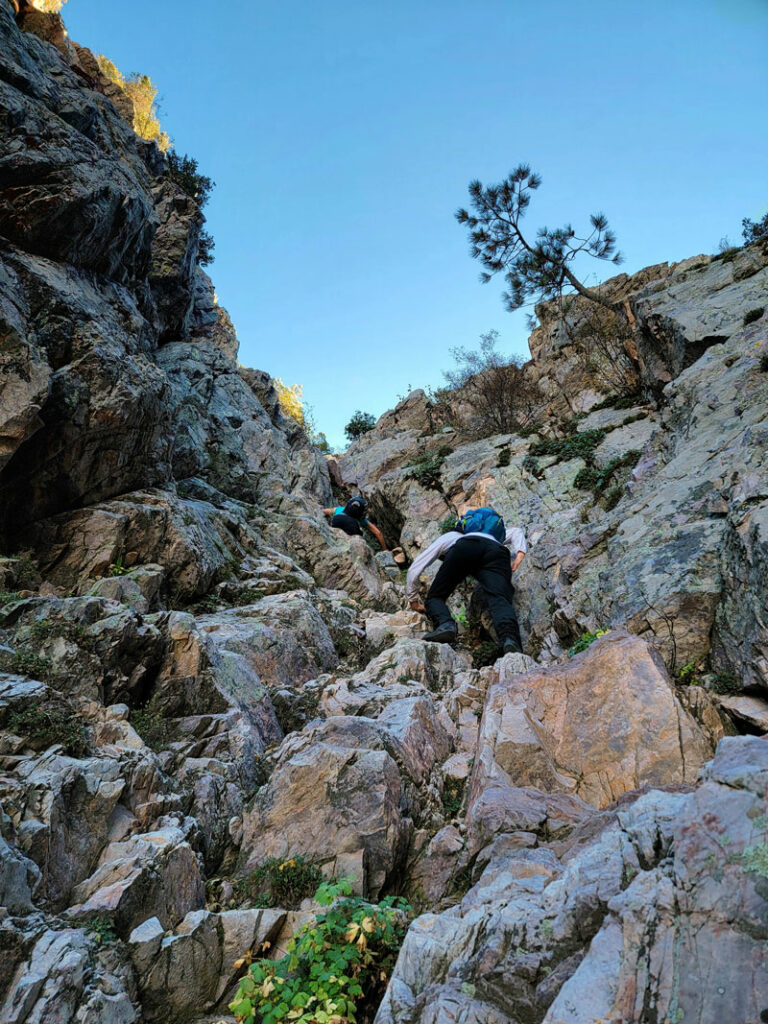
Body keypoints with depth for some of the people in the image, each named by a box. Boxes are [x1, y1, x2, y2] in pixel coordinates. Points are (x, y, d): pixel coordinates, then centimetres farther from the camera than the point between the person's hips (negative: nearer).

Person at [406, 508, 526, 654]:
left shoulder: (446, 537, 41)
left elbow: (414, 570, 34)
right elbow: (516, 531, 35)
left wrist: (413, 601, 43)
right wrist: (520, 553, 18)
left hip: (464, 548, -2)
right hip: (497, 552, 2)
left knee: (435, 597, 7)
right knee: (500, 600, -18)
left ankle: (445, 624, -24)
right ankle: (510, 640, -48)